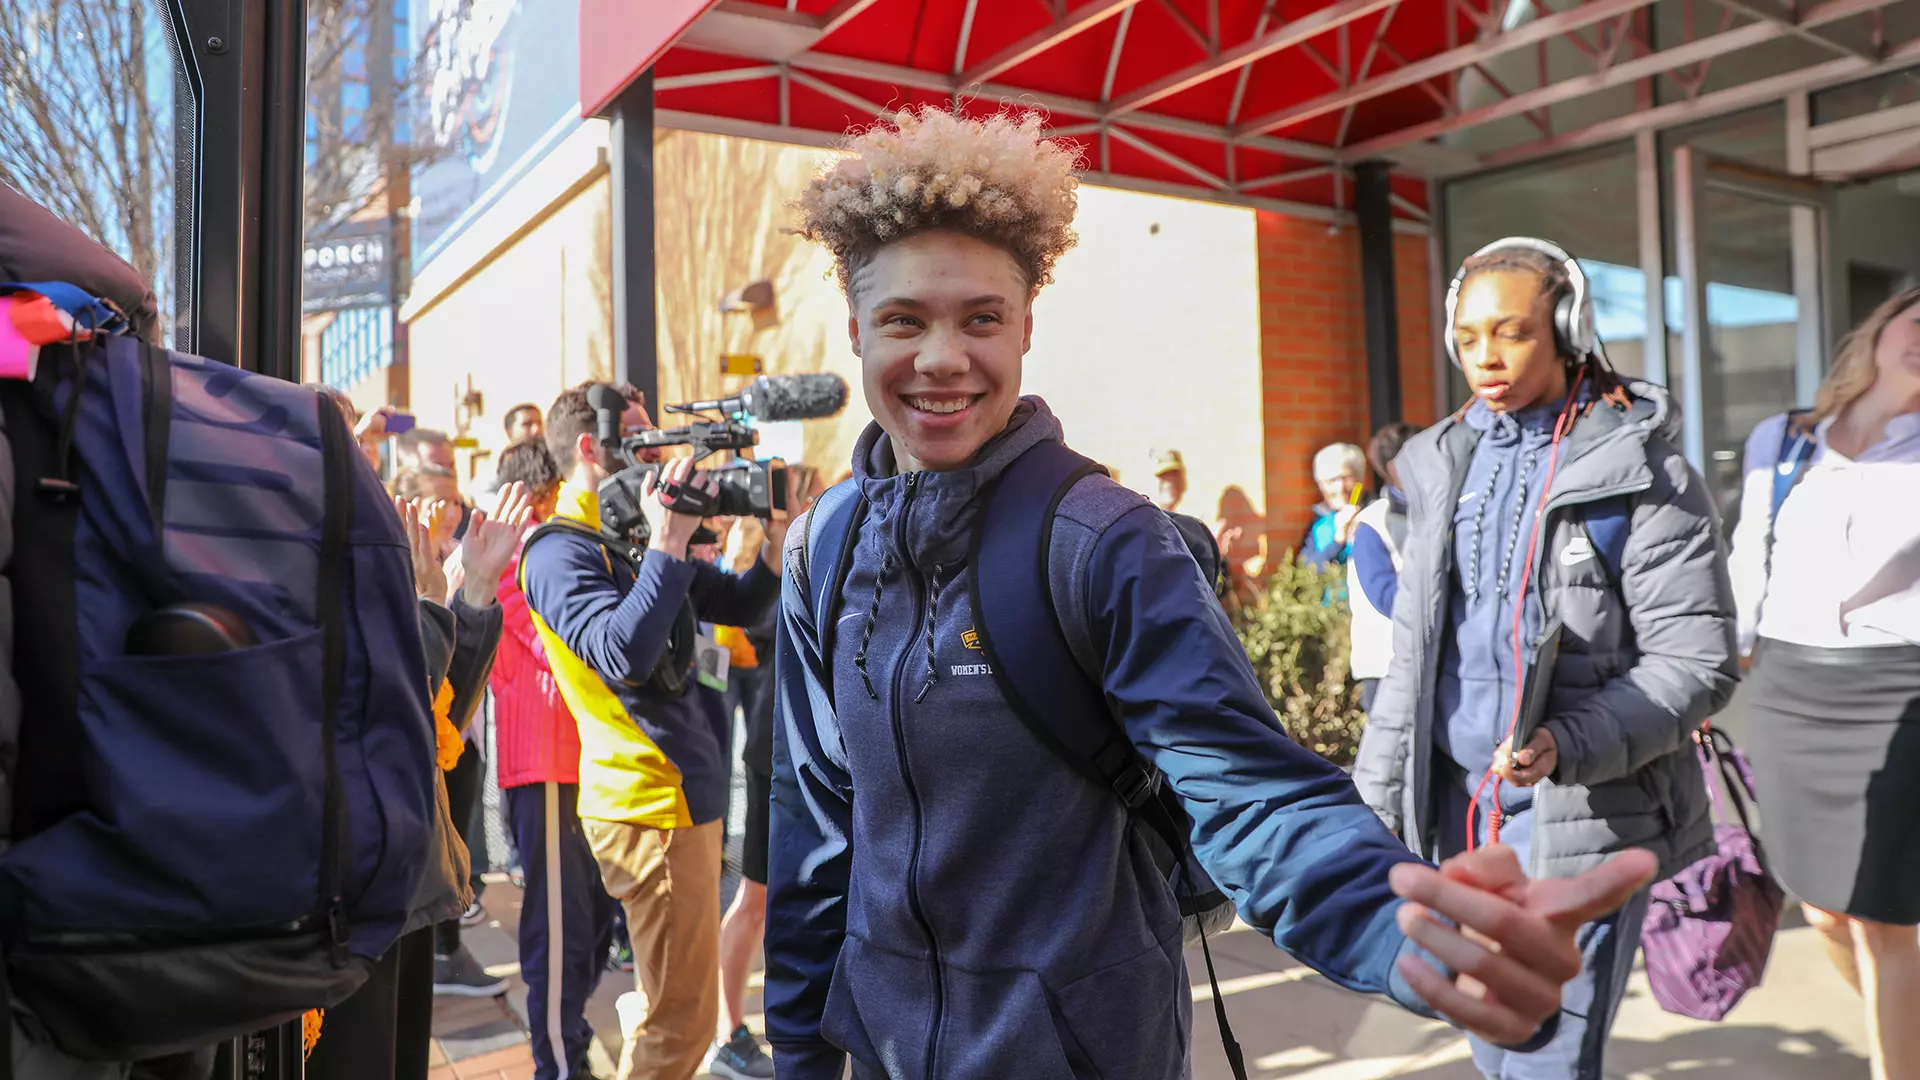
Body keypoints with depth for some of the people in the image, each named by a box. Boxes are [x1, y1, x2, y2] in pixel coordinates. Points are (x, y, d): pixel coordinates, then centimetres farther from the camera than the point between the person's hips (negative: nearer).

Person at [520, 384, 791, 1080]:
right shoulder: (558, 551, -13)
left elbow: (738, 606, 16)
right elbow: (622, 655, -29)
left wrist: (775, 540, -1)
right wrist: (668, 546, -30)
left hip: (691, 792, 9)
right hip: (651, 804, -9)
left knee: (677, 1004, 22)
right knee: (683, 1022, -2)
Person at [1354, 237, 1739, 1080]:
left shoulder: (1642, 472, -8)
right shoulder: (1442, 464, 8)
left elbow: (1697, 660, -10)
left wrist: (1568, 745, -24)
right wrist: (1376, 799, 8)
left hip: (1581, 819, -5)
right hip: (1458, 806, 5)